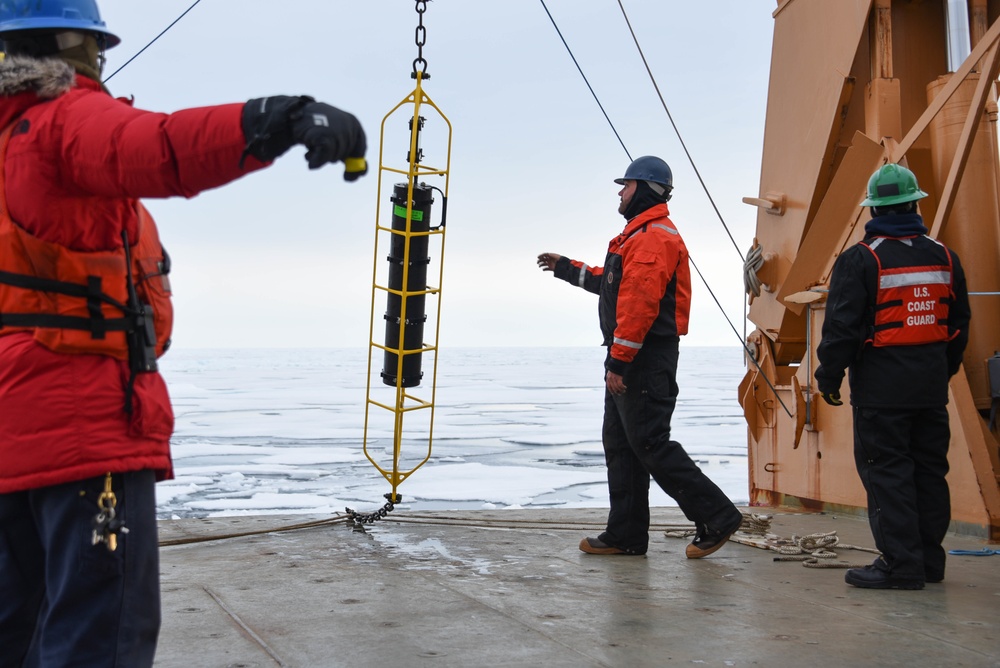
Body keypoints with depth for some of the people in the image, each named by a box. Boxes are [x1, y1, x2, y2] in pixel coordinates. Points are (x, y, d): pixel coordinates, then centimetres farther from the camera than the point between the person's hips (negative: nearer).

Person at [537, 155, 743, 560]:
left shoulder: (654, 237, -16)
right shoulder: (639, 235, 20)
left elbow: (640, 302, -24)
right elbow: (615, 283, 33)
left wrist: (619, 360, -25)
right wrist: (567, 269, 38)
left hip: (646, 360, -11)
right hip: (630, 360, 11)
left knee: (650, 445, -9)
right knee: (620, 445, 12)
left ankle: (716, 517, 1)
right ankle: (625, 535, 18)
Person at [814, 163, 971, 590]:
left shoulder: (860, 260, -11)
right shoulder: (944, 257, 8)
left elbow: (842, 328, -13)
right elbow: (960, 324, 15)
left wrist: (829, 379, -3)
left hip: (881, 386, -6)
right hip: (932, 384, 6)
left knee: (886, 472, -2)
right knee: (929, 470, 13)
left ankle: (901, 564, -2)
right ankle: (929, 560, 22)